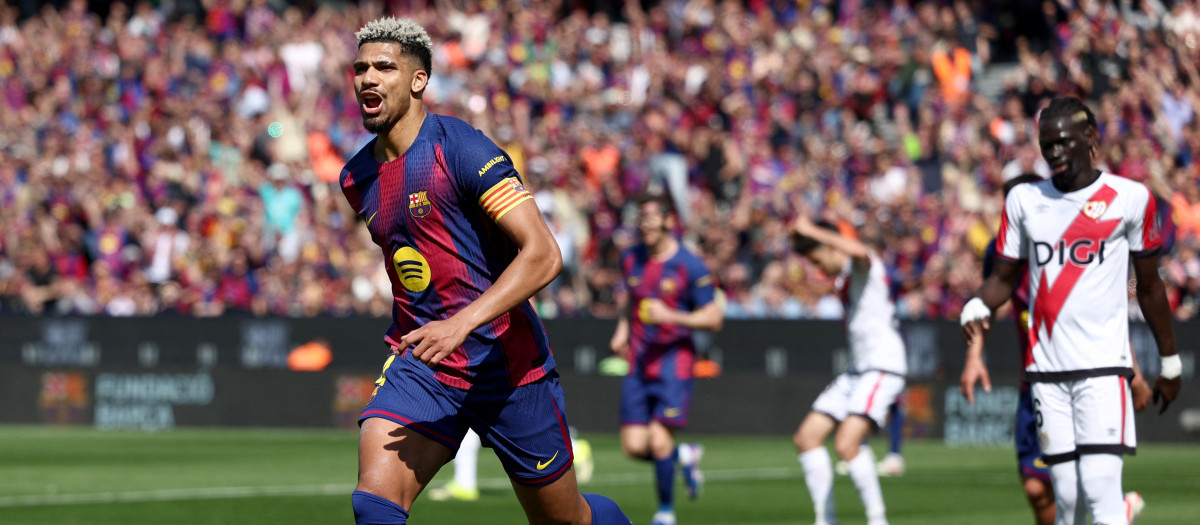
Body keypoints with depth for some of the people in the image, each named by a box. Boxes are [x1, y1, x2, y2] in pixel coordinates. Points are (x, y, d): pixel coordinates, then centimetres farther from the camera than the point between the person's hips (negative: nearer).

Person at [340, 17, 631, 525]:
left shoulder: (462, 150, -15)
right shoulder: (356, 178, 7)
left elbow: (543, 254, -23)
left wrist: (463, 324, -33)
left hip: (505, 364, -5)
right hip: (419, 363, 5)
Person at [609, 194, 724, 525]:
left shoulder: (690, 266, -9)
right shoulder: (631, 259, 7)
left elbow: (714, 318, -8)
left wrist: (671, 317, -20)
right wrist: (622, 332, 12)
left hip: (674, 362, -5)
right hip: (638, 362, 5)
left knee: (659, 441, -12)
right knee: (634, 447, -2)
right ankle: (685, 456, 29)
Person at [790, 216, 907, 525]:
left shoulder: (864, 265, -9)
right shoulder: (844, 279, 19)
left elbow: (858, 252, -35)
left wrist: (811, 231, -27)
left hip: (882, 368, -10)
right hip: (857, 371, 10)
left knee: (846, 443, -25)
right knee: (806, 437, 4)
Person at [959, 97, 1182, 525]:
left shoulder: (1129, 198, 2)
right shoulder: (1024, 200, 10)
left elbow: (1149, 285, 10)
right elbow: (1005, 276, 14)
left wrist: (1170, 362, 14)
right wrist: (976, 308, -9)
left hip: (1103, 365, -3)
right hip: (1047, 369, 3)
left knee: (1100, 485, -15)